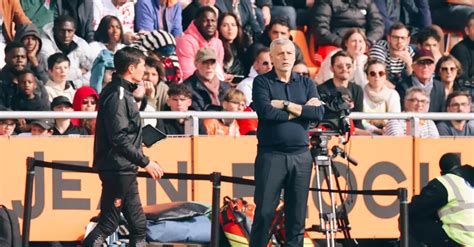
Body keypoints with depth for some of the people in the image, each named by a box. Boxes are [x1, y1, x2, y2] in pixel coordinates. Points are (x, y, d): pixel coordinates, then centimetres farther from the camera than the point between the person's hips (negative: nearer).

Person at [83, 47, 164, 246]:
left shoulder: (123, 93, 16)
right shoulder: (117, 96, -16)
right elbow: (119, 138, -22)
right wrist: (145, 162, -21)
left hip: (125, 171, 10)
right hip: (117, 170, -10)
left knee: (138, 224, 10)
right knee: (108, 223, -8)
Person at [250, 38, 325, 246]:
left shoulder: (306, 83, 13)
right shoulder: (262, 82, 3)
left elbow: (318, 113, -3)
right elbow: (265, 112, -14)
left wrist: (287, 105, -9)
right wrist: (301, 110, -7)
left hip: (301, 156, 3)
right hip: (271, 156, -3)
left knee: (297, 215, 4)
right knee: (264, 212, -5)